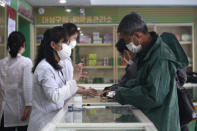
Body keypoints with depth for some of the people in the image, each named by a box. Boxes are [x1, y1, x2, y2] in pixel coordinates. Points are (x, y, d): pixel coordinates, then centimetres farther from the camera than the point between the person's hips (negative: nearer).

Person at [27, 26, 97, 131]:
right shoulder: (45, 68, -17)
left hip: (55, 117, 8)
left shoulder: (57, 67, 12)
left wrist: (78, 91, 5)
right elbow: (55, 97, -24)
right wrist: (74, 79, -21)